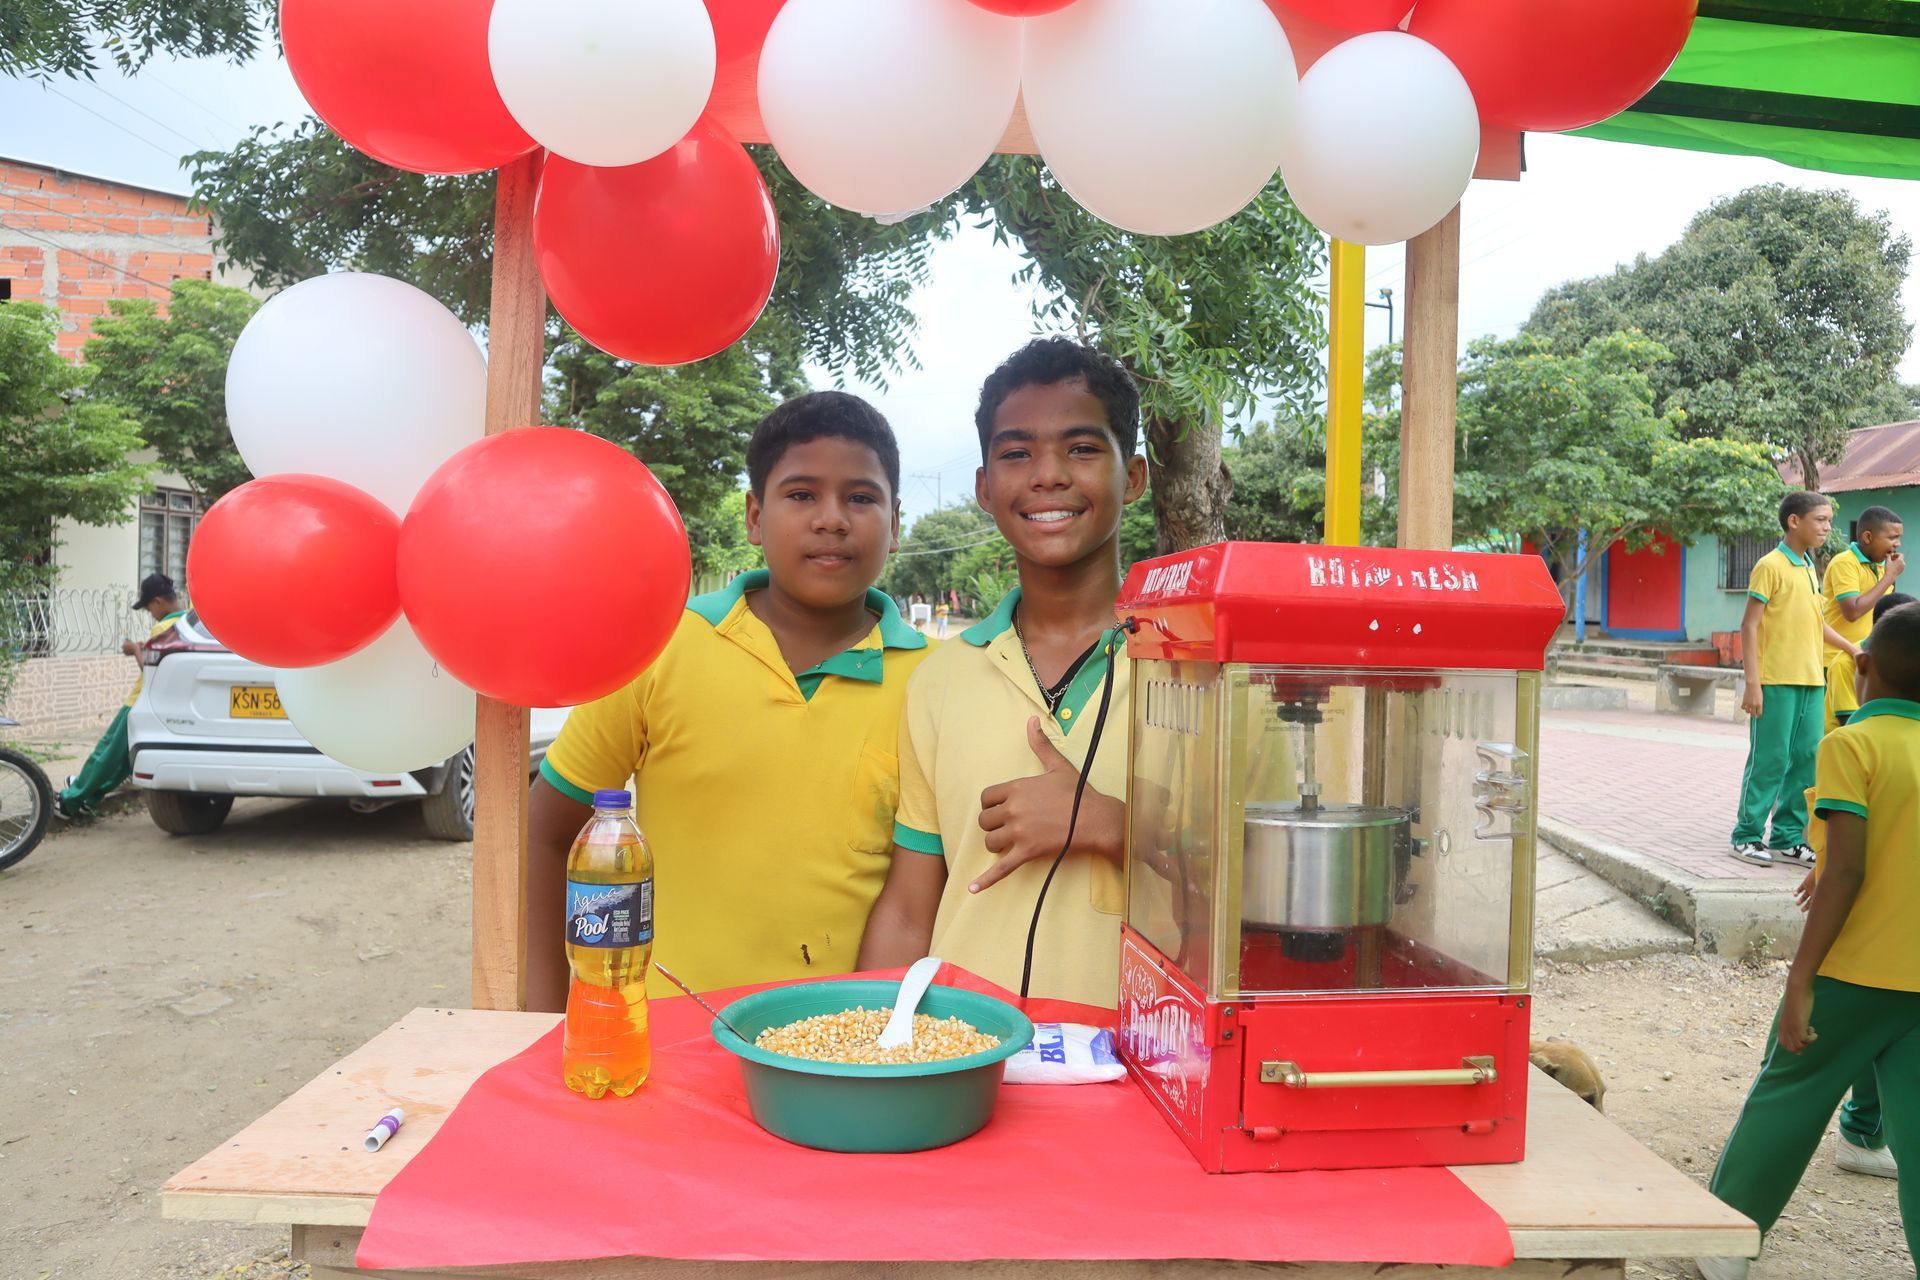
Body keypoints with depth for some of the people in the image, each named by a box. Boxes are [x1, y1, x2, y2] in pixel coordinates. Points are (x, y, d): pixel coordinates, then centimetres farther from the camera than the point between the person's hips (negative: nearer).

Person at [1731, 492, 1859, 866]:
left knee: (1807, 758, 8)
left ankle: (1788, 837, 16)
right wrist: (1752, 683, -17)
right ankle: (1748, 836, 7)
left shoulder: (1809, 568, 15)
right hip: (1777, 681, -8)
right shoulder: (1771, 565, -8)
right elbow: (1749, 625, -12)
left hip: (1811, 681, 8)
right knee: (1770, 759, -4)